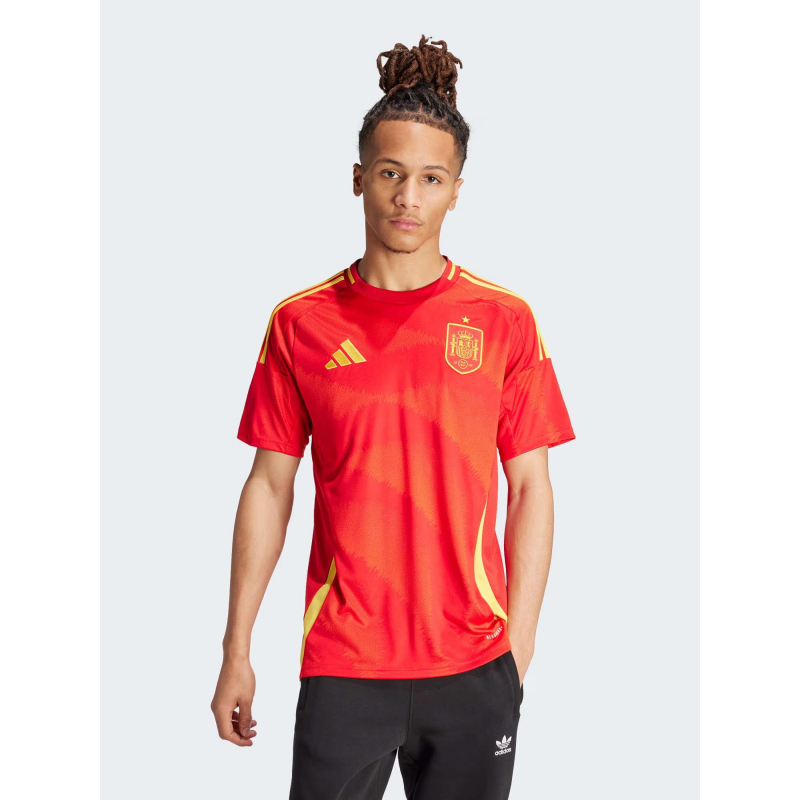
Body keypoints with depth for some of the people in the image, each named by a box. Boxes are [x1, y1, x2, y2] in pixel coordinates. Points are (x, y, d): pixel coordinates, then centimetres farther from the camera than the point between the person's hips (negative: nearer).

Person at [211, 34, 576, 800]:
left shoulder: (504, 320, 0)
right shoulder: (301, 322, 1)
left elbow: (530, 489, 2)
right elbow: (269, 487, 4)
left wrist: (519, 649, -2)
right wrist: (236, 651, 3)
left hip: (474, 665, 0)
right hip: (342, 663, 0)